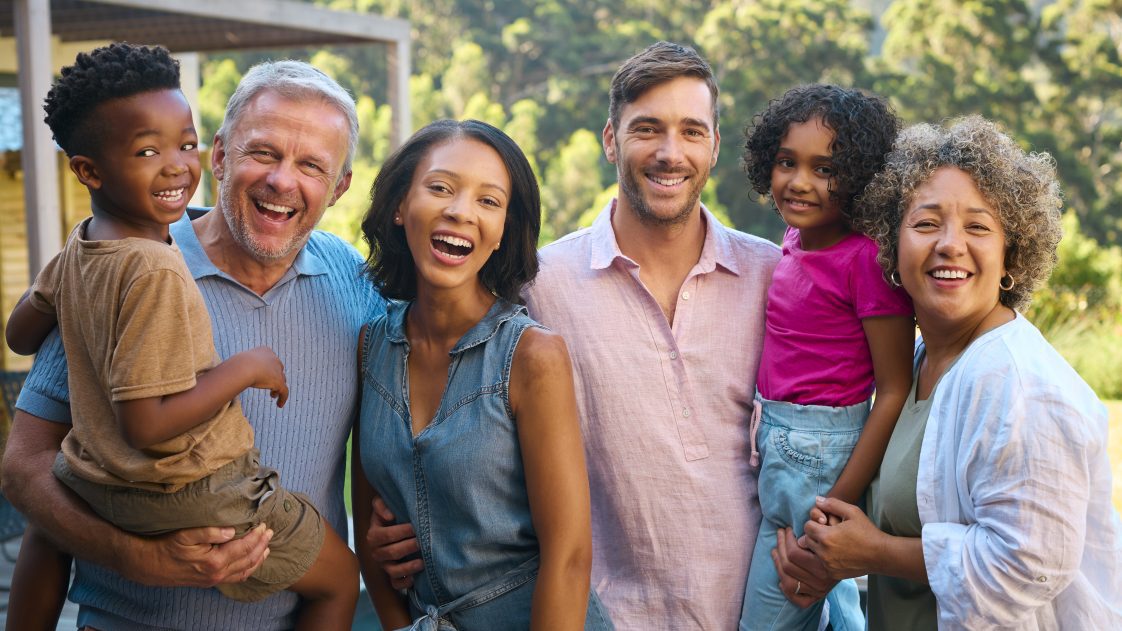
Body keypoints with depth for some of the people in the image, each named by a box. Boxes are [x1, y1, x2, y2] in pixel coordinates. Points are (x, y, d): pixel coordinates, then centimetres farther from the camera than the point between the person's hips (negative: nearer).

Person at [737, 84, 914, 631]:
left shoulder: (866, 259, -16)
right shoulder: (796, 242, 5)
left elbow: (894, 393, -16)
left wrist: (833, 510, -18)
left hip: (821, 457, -7)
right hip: (773, 444, 7)